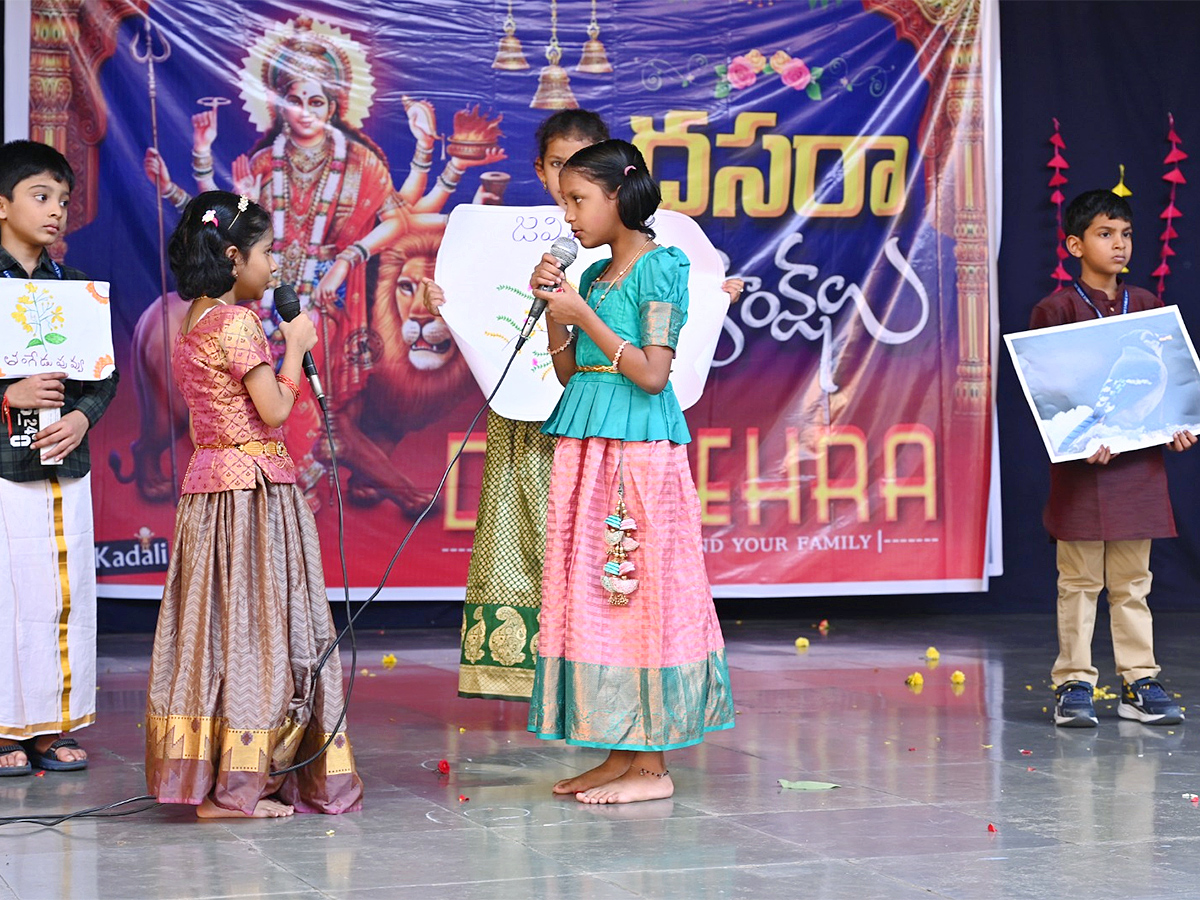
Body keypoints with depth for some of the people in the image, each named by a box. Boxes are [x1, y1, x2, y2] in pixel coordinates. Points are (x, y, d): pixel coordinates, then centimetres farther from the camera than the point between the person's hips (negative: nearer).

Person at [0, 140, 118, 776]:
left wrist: (83, 415, -4)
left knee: (67, 592, 6)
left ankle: (51, 727, 15)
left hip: (66, 462, 5)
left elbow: (105, 371, 13)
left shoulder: (73, 286, 13)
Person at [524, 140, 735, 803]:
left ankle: (651, 765, -1)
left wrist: (584, 316, -13)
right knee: (592, 592, 7)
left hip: (639, 446, -8)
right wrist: (553, 307, 4)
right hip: (587, 444, 8)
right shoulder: (595, 275, 15)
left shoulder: (660, 267, -8)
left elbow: (652, 373, -15)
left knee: (638, 591, -6)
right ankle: (619, 753, 13)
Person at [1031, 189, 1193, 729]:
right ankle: (1073, 684, 8)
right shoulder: (1056, 310, -3)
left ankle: (1139, 683, 13)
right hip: (1080, 462, -4)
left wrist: (1178, 426, -2)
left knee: (1132, 580, 9)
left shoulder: (1147, 307, 11)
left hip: (1139, 458, 4)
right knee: (1079, 580, 2)